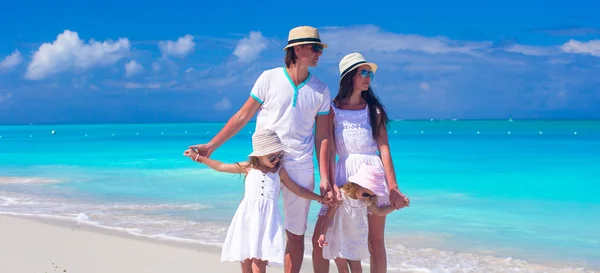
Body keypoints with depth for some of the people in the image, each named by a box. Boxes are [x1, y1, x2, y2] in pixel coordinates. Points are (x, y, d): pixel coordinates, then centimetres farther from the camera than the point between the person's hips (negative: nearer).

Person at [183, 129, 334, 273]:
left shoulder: (280, 172, 9)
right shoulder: (247, 168, 10)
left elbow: (298, 190, 18)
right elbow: (220, 166, 17)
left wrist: (320, 198, 16)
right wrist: (198, 157, 18)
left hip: (267, 219, -1)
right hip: (248, 218, 1)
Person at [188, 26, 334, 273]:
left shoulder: (321, 90, 4)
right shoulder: (269, 78, -2)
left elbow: (322, 137, 5)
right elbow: (242, 117, 2)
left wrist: (324, 178, -2)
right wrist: (211, 146, -1)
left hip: (300, 169, 2)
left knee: (296, 234, 7)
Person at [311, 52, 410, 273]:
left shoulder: (374, 109, 10)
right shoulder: (332, 109, 6)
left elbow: (384, 148, 2)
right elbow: (328, 149, -1)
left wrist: (393, 188, -6)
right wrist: (330, 184, -14)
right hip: (344, 174, -1)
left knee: (376, 242, 4)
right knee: (319, 239, -7)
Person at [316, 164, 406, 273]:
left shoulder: (367, 200, -3)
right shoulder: (341, 196, -21)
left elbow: (379, 211, 13)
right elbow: (328, 216, -17)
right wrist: (323, 234, -26)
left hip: (355, 242, 5)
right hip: (339, 240, -5)